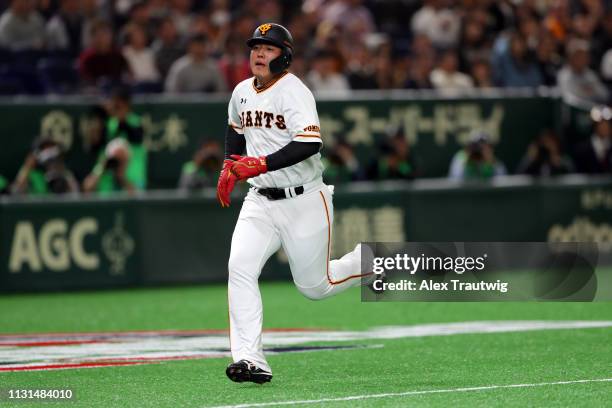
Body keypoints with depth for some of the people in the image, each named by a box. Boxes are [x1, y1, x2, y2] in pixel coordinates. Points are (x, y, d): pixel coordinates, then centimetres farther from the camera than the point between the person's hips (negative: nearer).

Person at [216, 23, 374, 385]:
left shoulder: (294, 91, -16)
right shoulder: (242, 92, 7)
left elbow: (310, 142, -29)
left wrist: (260, 164, -33)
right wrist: (229, 168, 15)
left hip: (304, 202, -6)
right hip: (260, 202, 6)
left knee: (314, 286, 4)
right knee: (240, 269, -17)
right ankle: (250, 360, -21)